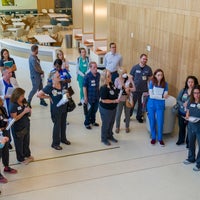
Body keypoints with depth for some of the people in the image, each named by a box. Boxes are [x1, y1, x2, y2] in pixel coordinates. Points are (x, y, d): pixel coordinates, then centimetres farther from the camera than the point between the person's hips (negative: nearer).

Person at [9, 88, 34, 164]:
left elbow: (28, 114, 10)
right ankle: (21, 159, 32)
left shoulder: (24, 103, -3)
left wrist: (29, 111, -14)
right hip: (18, 129, -6)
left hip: (26, 126, 6)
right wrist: (24, 112, -27)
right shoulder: (13, 106, -22)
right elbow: (14, 118, -24)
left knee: (26, 141, 23)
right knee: (19, 144, 14)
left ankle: (27, 155, 45)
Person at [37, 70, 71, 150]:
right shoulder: (49, 87, -22)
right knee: (57, 125, 6)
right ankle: (55, 143, 22)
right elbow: (38, 95, -17)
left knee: (63, 124, 21)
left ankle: (63, 138, 44)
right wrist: (49, 97, -13)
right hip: (56, 109, -6)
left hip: (64, 107, 6)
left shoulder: (63, 84, -6)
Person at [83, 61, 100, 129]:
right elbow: (84, 87, -15)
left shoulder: (98, 74, -3)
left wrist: (99, 92, 15)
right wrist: (85, 97, -13)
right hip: (90, 97, -6)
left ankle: (93, 121, 38)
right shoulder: (87, 76, -20)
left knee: (95, 110, 19)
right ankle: (87, 123, 24)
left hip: (97, 96, 6)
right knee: (89, 111, 8)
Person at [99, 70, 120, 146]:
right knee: (106, 124, 10)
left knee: (111, 123, 23)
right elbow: (103, 100, -26)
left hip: (113, 108, 8)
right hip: (105, 109, -8)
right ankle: (104, 139, 30)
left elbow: (115, 92, 15)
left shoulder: (111, 84, -3)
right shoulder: (103, 88, -28)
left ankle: (110, 136, 44)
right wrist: (114, 101, -23)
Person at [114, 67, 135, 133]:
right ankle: (117, 127, 26)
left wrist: (129, 88, -23)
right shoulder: (117, 80, -8)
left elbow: (134, 88, -6)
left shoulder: (129, 79, -5)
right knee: (118, 114, 7)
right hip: (120, 99, -1)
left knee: (127, 114, 13)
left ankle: (127, 127, 32)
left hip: (128, 99, 1)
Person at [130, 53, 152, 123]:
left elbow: (150, 78, 7)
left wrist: (148, 88, -2)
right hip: (135, 89, -2)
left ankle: (139, 116, 29)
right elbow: (131, 78, 0)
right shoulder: (135, 67, -5)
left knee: (141, 104, 13)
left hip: (144, 90, 2)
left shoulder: (148, 69, -1)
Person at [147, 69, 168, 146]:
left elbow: (166, 96, -8)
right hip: (151, 104, 0)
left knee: (160, 122, 1)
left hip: (160, 105, 0)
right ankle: (153, 138, 26)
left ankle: (160, 138, 18)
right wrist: (162, 96, -17)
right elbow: (151, 95, -13)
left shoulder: (165, 84, -2)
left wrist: (155, 95, -22)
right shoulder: (151, 82, -7)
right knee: (152, 122, 10)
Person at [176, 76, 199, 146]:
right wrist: (183, 104, -16)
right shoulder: (183, 90, 0)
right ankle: (181, 140, 38)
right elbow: (178, 99, 2)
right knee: (181, 127, 18)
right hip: (181, 112, 4)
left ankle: (188, 142, 27)